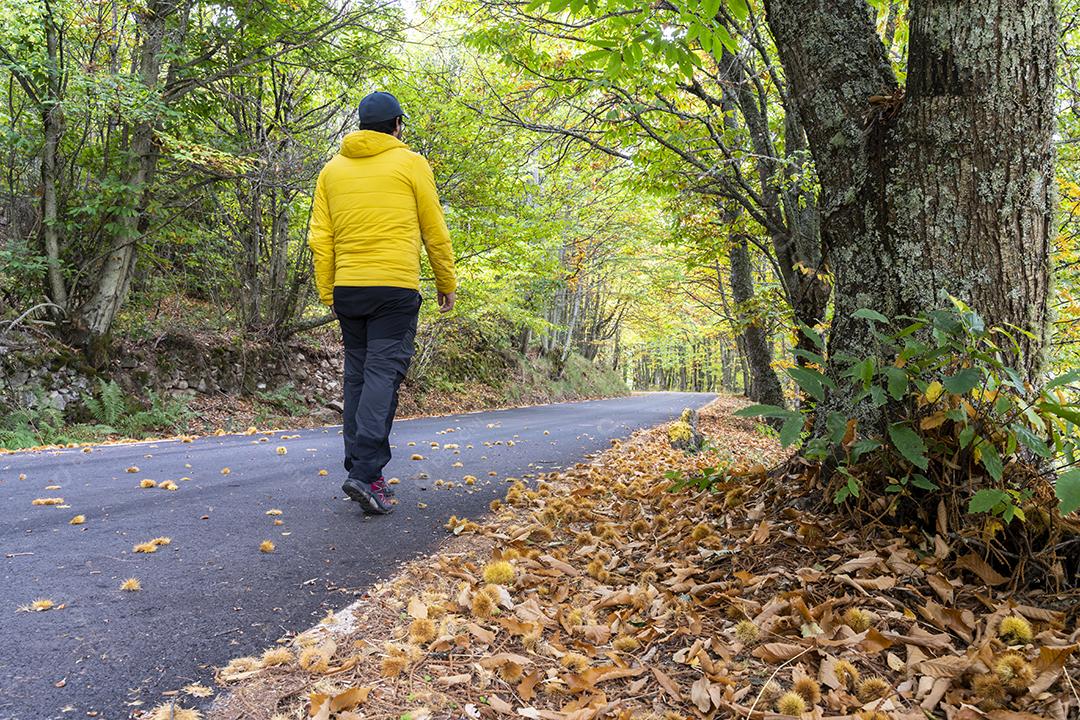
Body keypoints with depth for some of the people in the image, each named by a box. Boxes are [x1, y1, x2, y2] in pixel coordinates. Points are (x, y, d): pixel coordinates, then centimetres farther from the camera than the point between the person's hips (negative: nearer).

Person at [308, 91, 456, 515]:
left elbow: (320, 238, 9)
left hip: (347, 288, 4)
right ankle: (366, 473, -16)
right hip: (396, 287, -4)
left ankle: (358, 467, 14)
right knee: (383, 374, -7)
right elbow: (435, 231, 4)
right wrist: (447, 283, 13)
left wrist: (327, 293, 14)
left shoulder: (333, 169, 13)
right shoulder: (411, 164, 2)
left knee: (357, 376, 12)